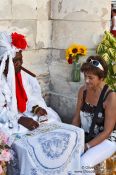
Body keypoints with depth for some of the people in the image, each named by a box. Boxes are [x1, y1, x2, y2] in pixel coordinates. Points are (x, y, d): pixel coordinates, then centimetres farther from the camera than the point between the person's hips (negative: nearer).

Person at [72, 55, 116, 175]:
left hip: (106, 140, -5)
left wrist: (86, 147, -22)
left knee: (84, 163, -29)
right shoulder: (83, 90, -3)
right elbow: (76, 118, 5)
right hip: (85, 136, 5)